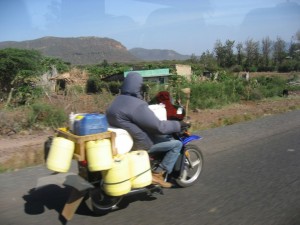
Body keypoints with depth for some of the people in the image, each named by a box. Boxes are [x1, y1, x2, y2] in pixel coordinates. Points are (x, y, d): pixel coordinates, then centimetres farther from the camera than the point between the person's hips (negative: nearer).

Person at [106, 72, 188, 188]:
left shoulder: (118, 100, 2)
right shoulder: (137, 106, -28)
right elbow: (159, 126, -26)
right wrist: (178, 125, -11)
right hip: (141, 143, -10)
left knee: (168, 136, 23)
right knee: (177, 144, -2)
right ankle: (158, 174, 1)